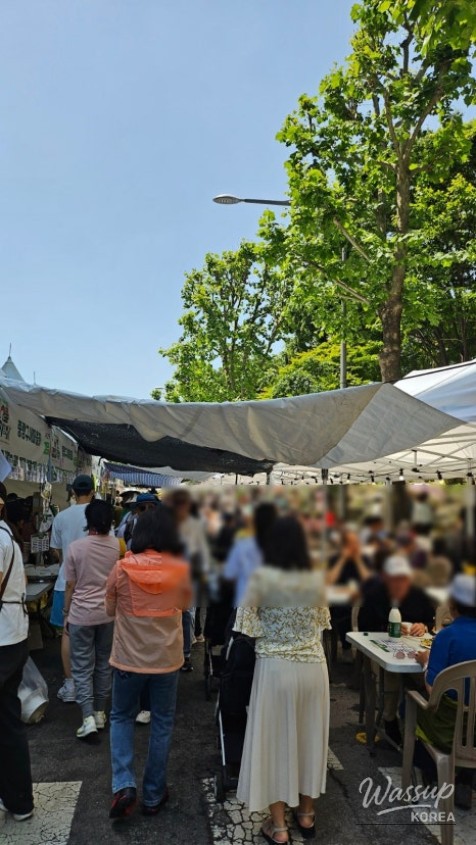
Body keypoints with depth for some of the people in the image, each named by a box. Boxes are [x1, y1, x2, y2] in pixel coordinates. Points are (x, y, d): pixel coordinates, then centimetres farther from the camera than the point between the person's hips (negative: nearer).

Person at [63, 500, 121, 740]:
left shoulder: (76, 547, -12)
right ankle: (100, 713, 25)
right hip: (109, 613, 3)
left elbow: (70, 586, -6)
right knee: (104, 664, 16)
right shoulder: (118, 546, -6)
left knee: (82, 667, 7)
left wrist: (66, 613, 6)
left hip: (81, 614, -2)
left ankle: (88, 718, -1)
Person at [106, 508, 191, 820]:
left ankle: (124, 785, 9)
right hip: (167, 658, 1)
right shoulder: (183, 569, -12)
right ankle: (154, 795, 28)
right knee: (162, 723, 18)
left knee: (122, 718, 22)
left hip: (128, 657, 0)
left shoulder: (122, 568, -15)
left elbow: (110, 609, 1)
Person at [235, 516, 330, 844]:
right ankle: (306, 812, 36)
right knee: (309, 736, 19)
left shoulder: (262, 577, -15)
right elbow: (321, 621, 9)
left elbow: (246, 623, -8)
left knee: (275, 738, 11)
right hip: (313, 666, 3)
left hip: (276, 667, -3)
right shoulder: (318, 579, -5)